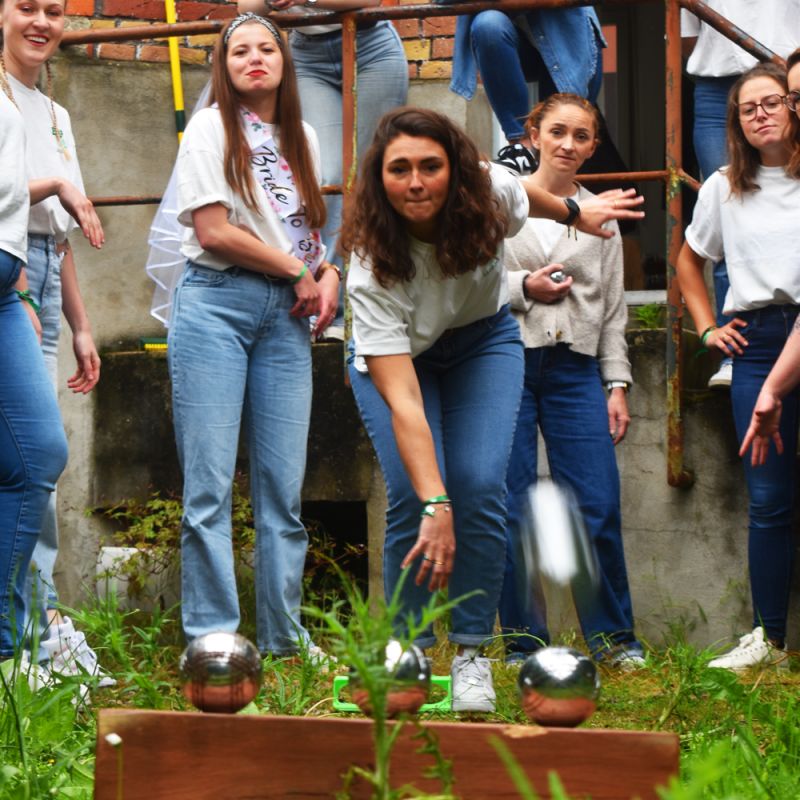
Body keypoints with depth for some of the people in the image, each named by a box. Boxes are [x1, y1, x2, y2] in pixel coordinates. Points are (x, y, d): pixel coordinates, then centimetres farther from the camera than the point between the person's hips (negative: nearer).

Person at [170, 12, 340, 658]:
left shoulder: (302, 139, 17)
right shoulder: (211, 128, 1)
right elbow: (214, 230, -8)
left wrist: (328, 274, 1)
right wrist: (299, 271, -5)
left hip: (286, 315, 5)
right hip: (216, 303, -4)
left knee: (284, 483, 1)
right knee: (210, 482, -7)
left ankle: (283, 635, 7)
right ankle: (211, 638, -4)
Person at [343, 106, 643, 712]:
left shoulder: (491, 192, -29)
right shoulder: (372, 268, -37)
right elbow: (402, 399, -43)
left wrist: (574, 213, 19)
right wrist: (435, 507, -50)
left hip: (483, 342, 2)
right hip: (396, 354, -2)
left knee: (480, 487, -16)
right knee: (410, 496, -20)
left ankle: (472, 655, -5)